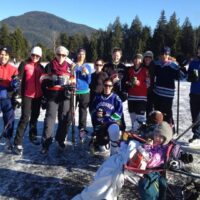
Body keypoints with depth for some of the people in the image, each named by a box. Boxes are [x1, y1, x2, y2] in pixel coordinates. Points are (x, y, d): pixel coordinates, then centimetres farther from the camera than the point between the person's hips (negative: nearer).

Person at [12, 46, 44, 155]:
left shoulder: (41, 67, 12)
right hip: (27, 95, -5)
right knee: (25, 117, -12)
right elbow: (19, 77, -12)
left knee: (35, 116, 16)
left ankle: (33, 136, 33)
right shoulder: (25, 64, -4)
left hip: (38, 96, 5)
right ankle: (18, 143, -8)